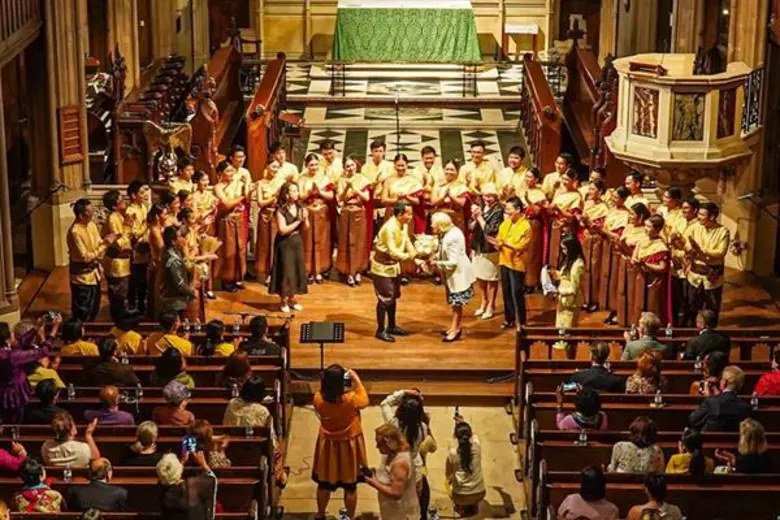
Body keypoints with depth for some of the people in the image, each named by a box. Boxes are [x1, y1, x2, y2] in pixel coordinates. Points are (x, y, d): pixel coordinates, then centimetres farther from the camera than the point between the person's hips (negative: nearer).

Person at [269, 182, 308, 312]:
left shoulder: (300, 208, 1)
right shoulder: (281, 210, -16)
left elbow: (304, 228, 6)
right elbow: (282, 230, -21)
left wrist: (305, 219, -14)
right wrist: (297, 221, -21)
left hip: (297, 242, 6)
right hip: (284, 244, -6)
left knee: (297, 270, 8)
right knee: (286, 271, -3)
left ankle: (292, 300, 21)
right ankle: (284, 302, 9)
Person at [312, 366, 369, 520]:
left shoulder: (318, 399, -21)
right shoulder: (350, 399, -29)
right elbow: (365, 401, -7)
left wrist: (329, 382, -1)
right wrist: (357, 380, -2)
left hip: (327, 445, 3)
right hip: (348, 445, -3)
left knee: (324, 483, 21)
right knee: (350, 486, 15)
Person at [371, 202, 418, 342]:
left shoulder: (404, 225, -3)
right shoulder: (389, 228, -29)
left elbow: (407, 242, 5)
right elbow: (393, 252, -34)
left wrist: (416, 257, -8)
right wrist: (409, 256, -35)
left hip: (394, 265, 9)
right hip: (383, 266, -9)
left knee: (394, 296, 18)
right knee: (385, 298, -3)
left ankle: (391, 326, 32)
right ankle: (380, 331, 8)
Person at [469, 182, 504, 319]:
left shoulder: (498, 210, -14)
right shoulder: (480, 207, 5)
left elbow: (491, 230, -20)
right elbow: (470, 227, 5)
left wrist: (480, 217, -16)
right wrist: (475, 218, -14)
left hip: (491, 250, -7)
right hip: (478, 248, 7)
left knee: (491, 279, 4)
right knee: (480, 277, 17)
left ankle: (491, 306, 16)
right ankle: (483, 303, 32)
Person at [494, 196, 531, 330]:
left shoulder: (525, 226, -13)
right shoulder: (505, 223, 8)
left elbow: (520, 246, -17)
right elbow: (499, 239, 8)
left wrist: (505, 243, -27)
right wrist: (497, 243, -15)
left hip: (516, 263, -6)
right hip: (504, 261, 6)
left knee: (516, 293, -3)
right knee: (506, 292, 13)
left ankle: (520, 322, 6)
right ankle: (509, 318, 25)